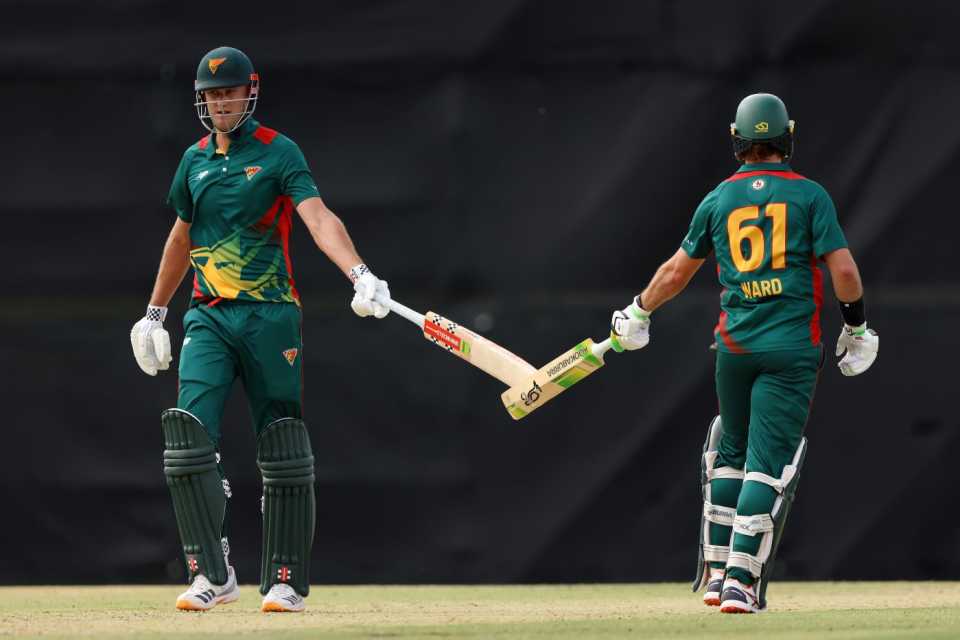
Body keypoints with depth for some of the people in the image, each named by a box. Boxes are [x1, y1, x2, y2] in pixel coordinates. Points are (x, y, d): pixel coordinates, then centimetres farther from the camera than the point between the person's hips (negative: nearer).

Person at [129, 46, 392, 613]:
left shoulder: (279, 153, -4)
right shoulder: (195, 160, 12)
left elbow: (318, 216, -18)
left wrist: (359, 274, -35)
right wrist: (155, 312, 30)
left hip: (270, 315, -4)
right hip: (208, 318, 4)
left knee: (283, 451, -2)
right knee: (189, 434, -13)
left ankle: (286, 582, 6)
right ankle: (214, 574, -10)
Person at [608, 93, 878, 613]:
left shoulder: (718, 200, 7)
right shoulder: (808, 195, -2)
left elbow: (677, 270, 16)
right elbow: (843, 268, -8)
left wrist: (638, 314, 32)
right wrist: (855, 325, 8)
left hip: (734, 345, 3)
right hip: (792, 349, -3)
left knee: (730, 454, 20)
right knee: (768, 463, -4)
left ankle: (717, 573, 20)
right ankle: (741, 582, -12)